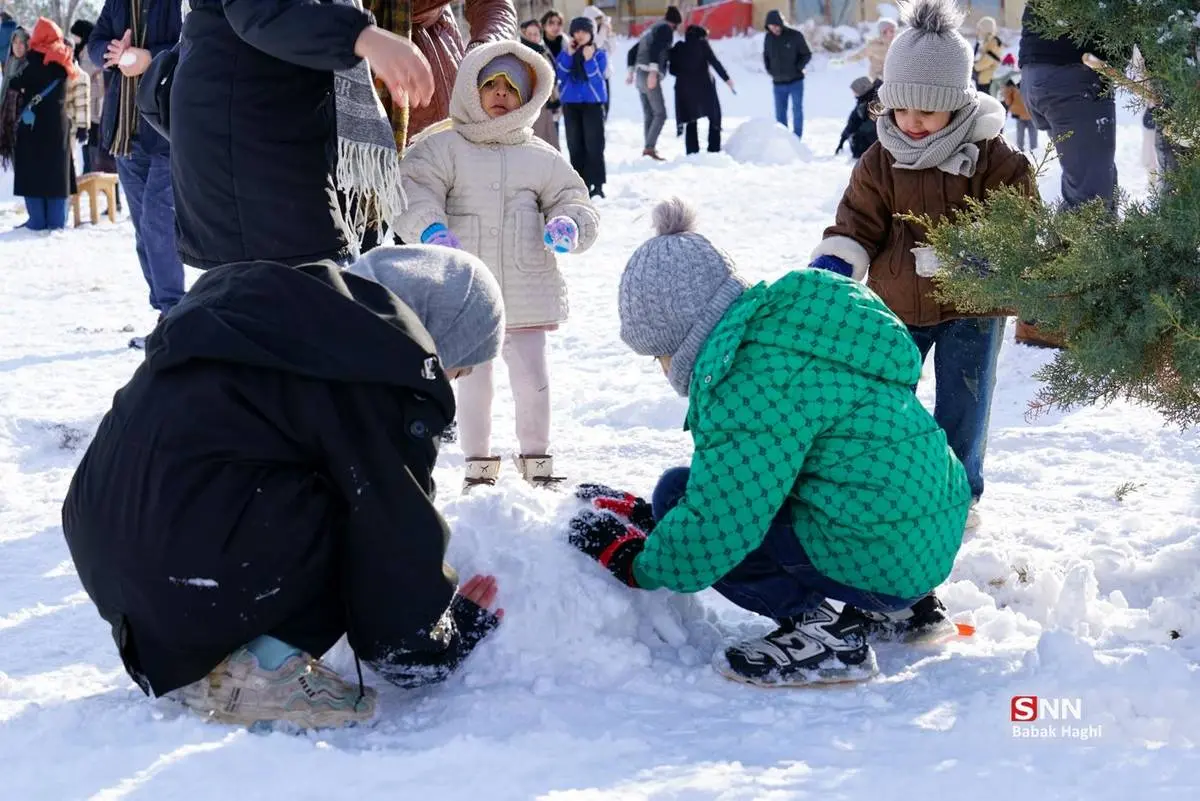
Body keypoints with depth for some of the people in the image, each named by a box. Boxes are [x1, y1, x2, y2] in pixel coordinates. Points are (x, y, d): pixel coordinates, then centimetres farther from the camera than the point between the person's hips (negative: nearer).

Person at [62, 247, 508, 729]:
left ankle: (175, 660, 17)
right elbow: (397, 539, -4)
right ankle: (259, 665, -6)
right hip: (196, 580, -10)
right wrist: (431, 650, 14)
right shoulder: (388, 372, -6)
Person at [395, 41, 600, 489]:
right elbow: (412, 192, -10)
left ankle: (536, 458, 20)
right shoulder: (441, 149, 0)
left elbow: (571, 198, 13)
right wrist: (429, 228, -30)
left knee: (532, 379, 3)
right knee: (473, 381, 6)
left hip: (526, 293, 2)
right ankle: (478, 463, 20)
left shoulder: (540, 158, 10)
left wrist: (569, 224, -11)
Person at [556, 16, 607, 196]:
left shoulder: (600, 54, 0)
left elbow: (597, 78, -12)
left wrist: (589, 60, -25)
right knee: (575, 146, 5)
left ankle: (597, 185, -6)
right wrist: (568, 54, -15)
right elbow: (561, 75, -7)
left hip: (593, 104, -3)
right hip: (571, 104, 3)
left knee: (594, 145, -7)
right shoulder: (565, 53, 8)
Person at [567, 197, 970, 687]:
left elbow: (717, 524, -20)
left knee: (678, 495, -8)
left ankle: (818, 630, -10)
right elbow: (741, 485, 22)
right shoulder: (778, 329, 13)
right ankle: (902, 609, 21)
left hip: (879, 554, -10)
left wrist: (635, 563, -3)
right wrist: (642, 513, 21)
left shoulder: (760, 377, -19)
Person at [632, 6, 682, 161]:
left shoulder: (651, 30, 25)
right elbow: (655, 48, -19)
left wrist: (631, 72, 27)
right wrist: (653, 71, -27)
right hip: (649, 74, -9)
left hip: (639, 73, 9)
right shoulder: (665, 28, -2)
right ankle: (650, 147, -21)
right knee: (660, 114, -11)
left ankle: (648, 147, 10)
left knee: (649, 115, 11)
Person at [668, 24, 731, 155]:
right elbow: (714, 62, -6)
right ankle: (714, 148, 0)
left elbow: (673, 69, 5)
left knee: (691, 121, 10)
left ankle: (692, 150, 0)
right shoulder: (702, 45, -2)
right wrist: (726, 78, -3)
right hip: (703, 85, -3)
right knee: (714, 116, 9)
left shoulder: (678, 48, 8)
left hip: (684, 87, 3)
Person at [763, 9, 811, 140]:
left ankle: (796, 139, 4)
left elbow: (807, 54, -2)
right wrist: (770, 71, 5)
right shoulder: (768, 38, 1)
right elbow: (766, 56, 17)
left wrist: (797, 68, -11)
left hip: (795, 82, -3)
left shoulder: (795, 35, -9)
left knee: (797, 111, -1)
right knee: (780, 113, 6)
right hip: (778, 83, 3)